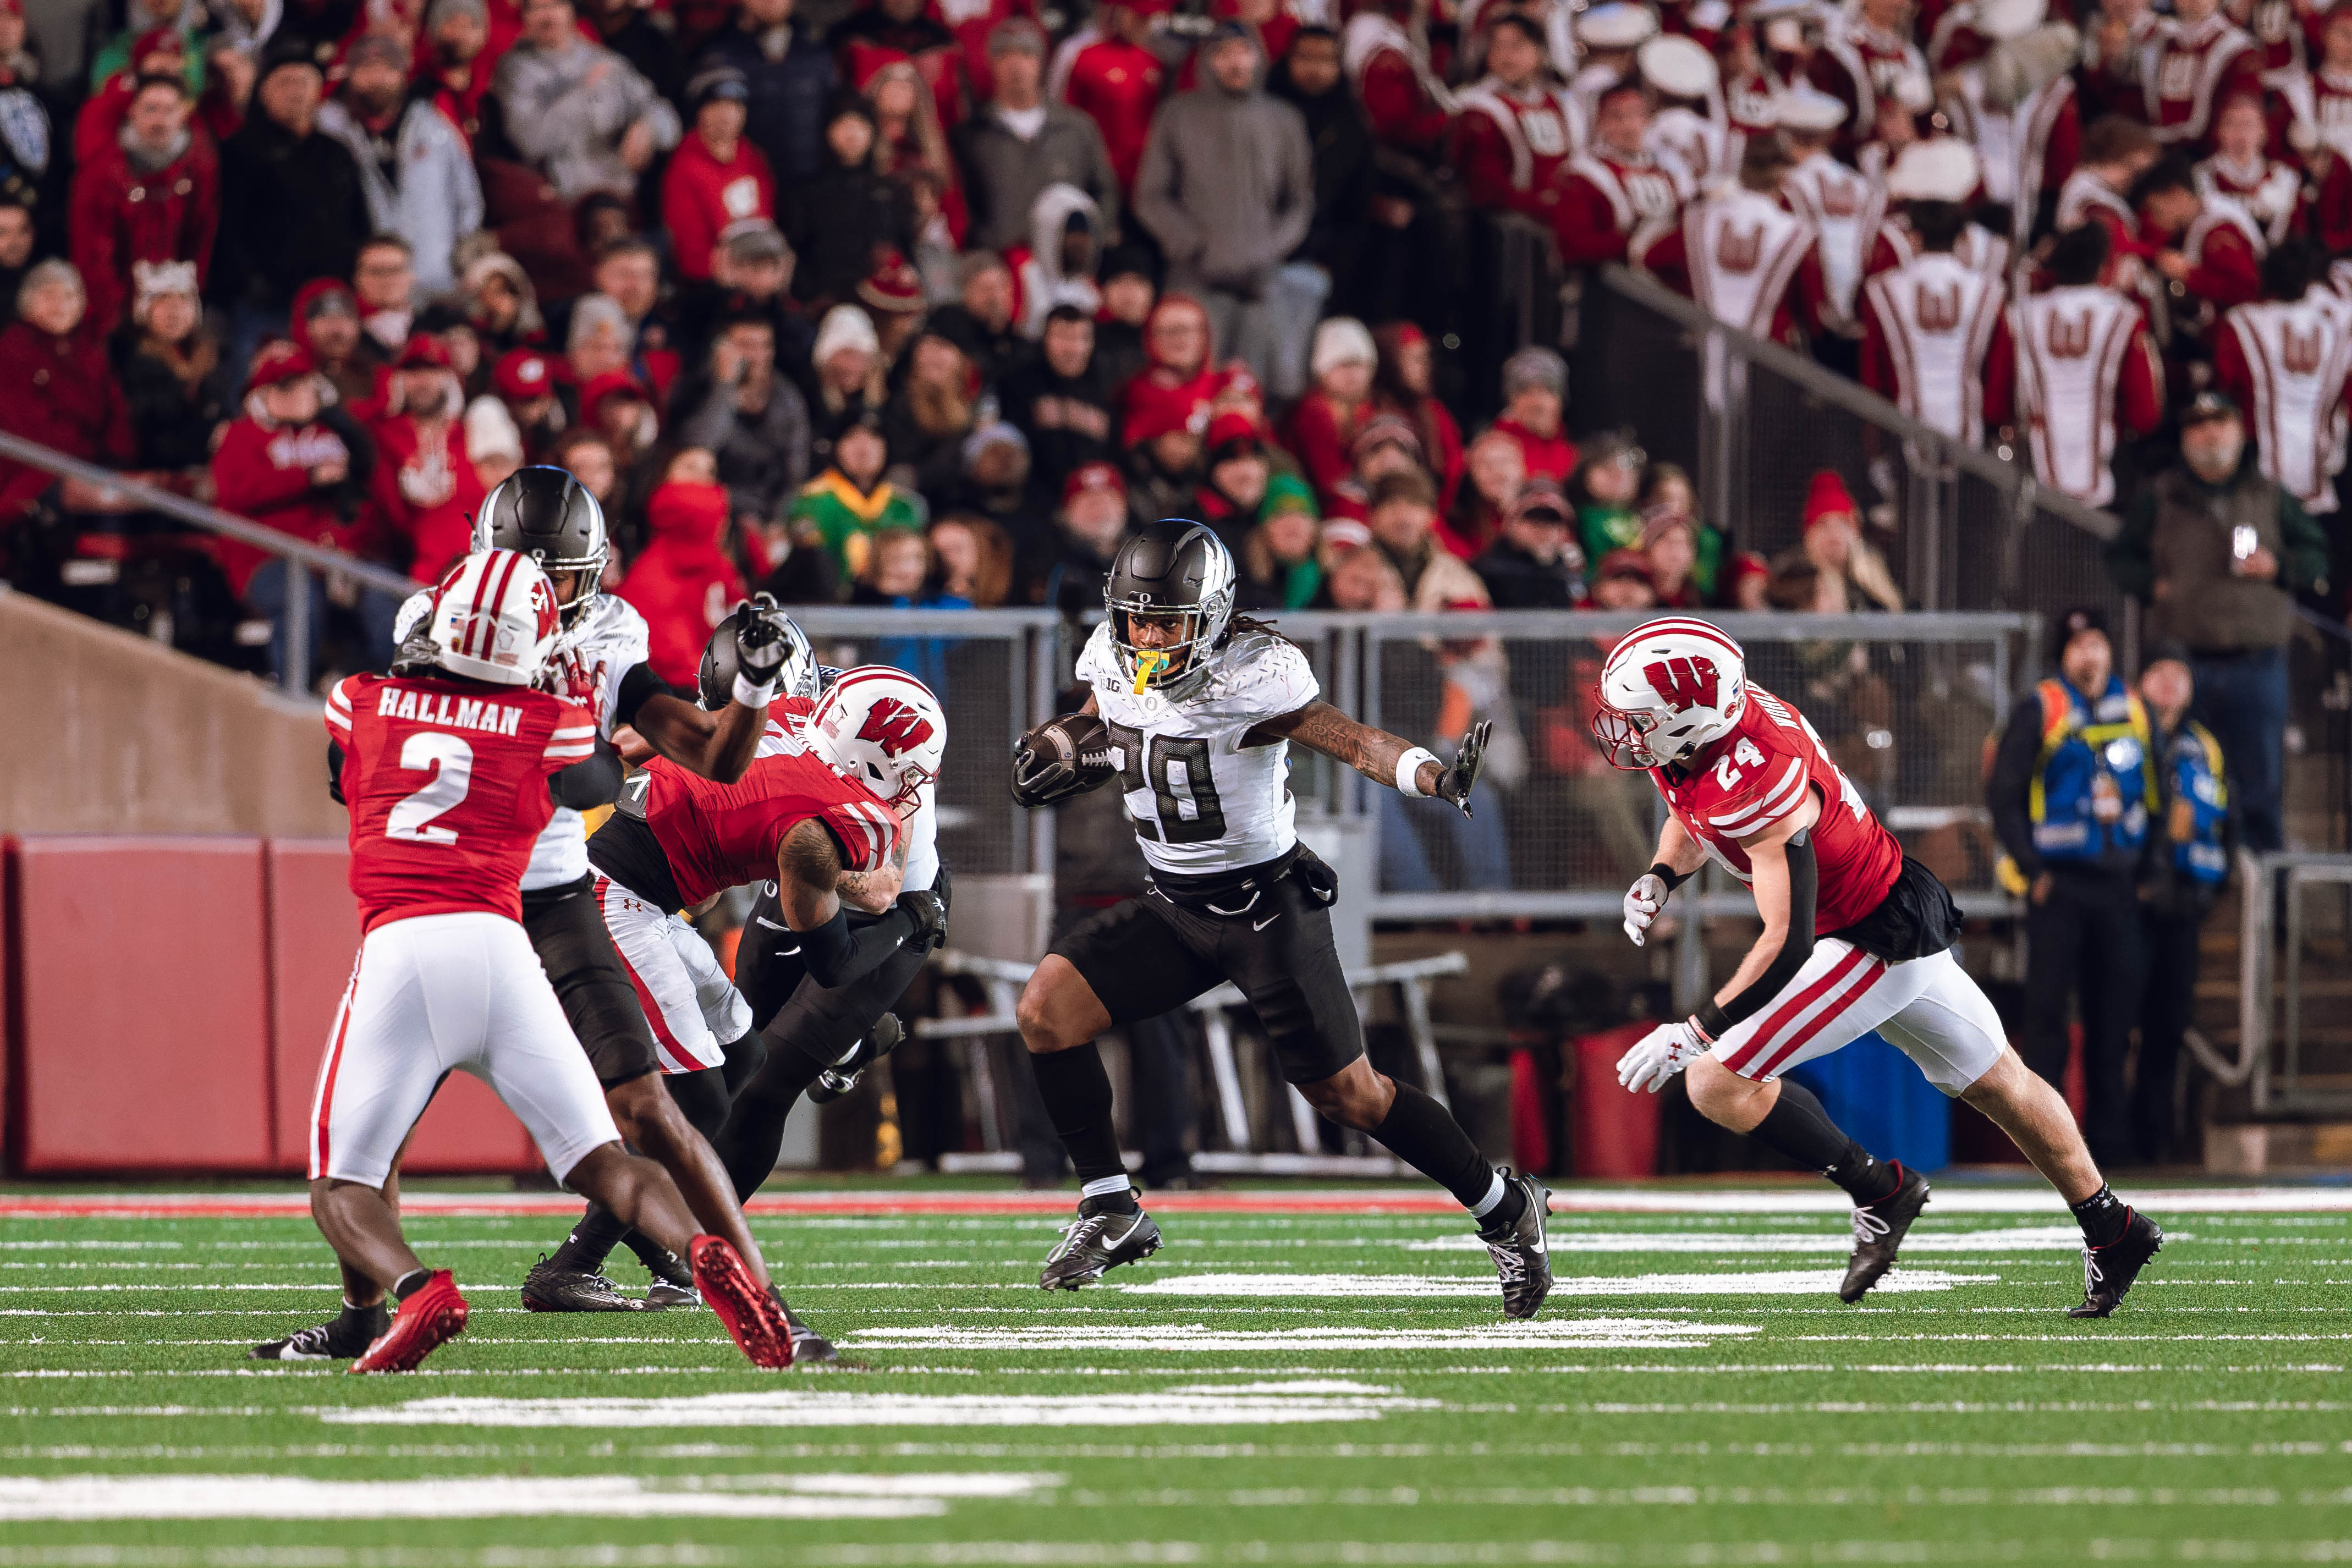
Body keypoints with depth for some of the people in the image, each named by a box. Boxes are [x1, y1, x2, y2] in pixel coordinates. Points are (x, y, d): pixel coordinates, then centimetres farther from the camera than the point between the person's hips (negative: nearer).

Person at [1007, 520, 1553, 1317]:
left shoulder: (1248, 678, -23)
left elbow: (1351, 740, -27)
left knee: (1348, 1094, -2)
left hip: (1268, 909, -6)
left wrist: (1437, 777, -45)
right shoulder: (1112, 662, -4)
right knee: (1046, 1010, -10)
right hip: (1173, 911, 6)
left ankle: (1506, 1211, 18)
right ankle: (1111, 1212, 2)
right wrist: (1062, 753, -5)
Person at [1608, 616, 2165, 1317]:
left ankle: (1877, 1189, 0)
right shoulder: (1712, 717, -7)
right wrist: (1659, 878, -3)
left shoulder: (1756, 785, -34)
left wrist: (1693, 1034, -31)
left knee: (1718, 1082, -14)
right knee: (1997, 1081, 24)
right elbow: (1692, 821, 17)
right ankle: (2114, 1232, 39)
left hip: (1877, 944, -10)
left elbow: (1788, 943, -34)